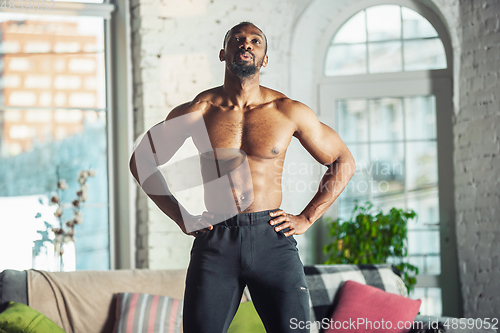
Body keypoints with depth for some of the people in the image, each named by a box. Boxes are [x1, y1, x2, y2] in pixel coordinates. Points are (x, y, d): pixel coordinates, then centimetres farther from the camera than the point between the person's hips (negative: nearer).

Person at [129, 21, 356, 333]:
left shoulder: (288, 112, 5)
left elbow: (343, 162, 15)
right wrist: (182, 218, 7)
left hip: (272, 240, 0)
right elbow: (141, 161, 15)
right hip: (215, 241, 0)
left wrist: (306, 218, 7)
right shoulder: (196, 112, 4)